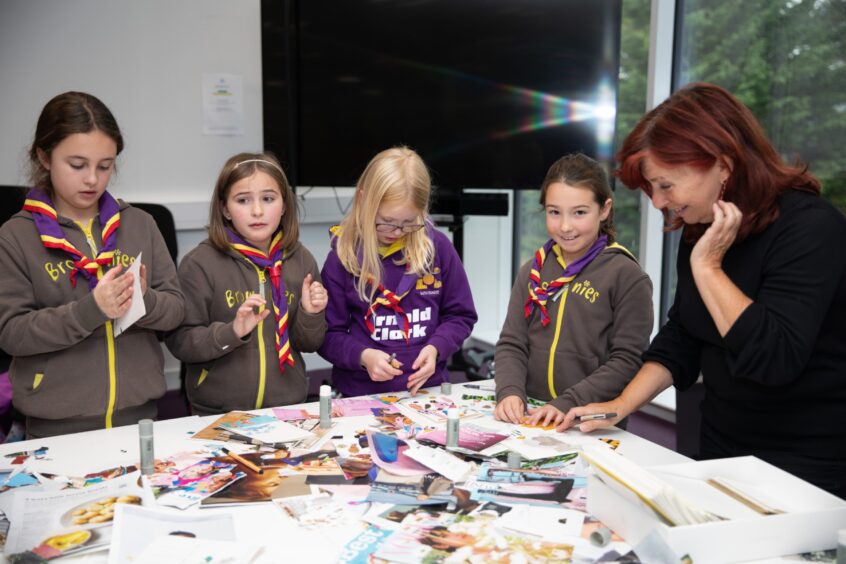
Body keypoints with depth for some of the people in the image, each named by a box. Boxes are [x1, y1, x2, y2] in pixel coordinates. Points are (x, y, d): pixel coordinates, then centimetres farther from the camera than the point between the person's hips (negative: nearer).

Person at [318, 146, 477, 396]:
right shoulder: (343, 256, -3)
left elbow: (460, 316, 10)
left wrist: (435, 348, -8)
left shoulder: (438, 247, 1)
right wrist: (363, 356, -16)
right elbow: (328, 335, 2)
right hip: (361, 394, -1)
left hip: (427, 388, 2)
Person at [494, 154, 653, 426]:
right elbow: (511, 344, 9)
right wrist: (510, 392, -9)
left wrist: (568, 404, -16)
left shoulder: (627, 276, -3)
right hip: (528, 419, 3)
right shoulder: (532, 272, 10)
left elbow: (627, 360, -7)